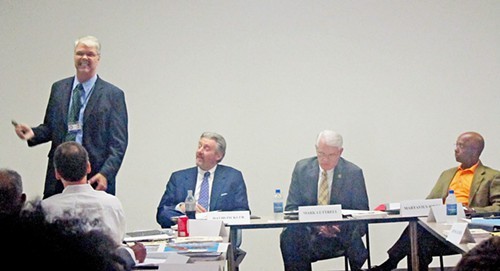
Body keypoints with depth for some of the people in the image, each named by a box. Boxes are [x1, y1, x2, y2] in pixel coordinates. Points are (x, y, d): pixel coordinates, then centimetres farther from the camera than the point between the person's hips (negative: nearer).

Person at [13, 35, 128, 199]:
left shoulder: (113, 95, 1)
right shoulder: (58, 88, 14)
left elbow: (119, 143, -2)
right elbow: (50, 127, 19)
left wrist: (106, 174, -14)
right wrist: (33, 133, -3)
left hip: (94, 179, -3)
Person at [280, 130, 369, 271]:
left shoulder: (353, 173, 1)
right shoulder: (302, 168, 5)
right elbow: (291, 207, 5)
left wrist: (340, 225, -20)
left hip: (342, 232, -1)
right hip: (309, 232, 1)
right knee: (289, 235, -32)